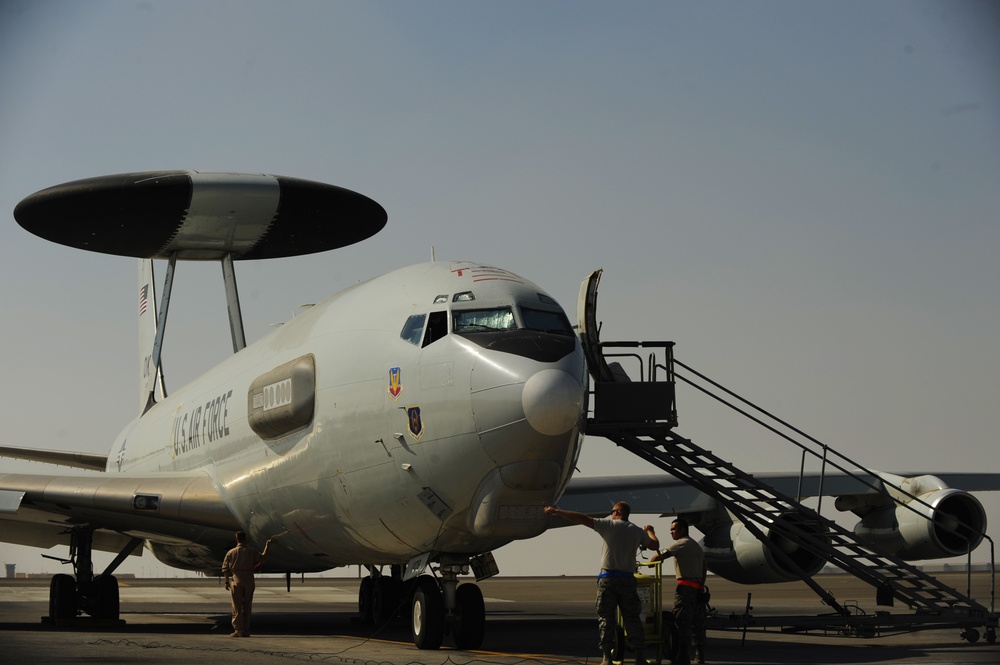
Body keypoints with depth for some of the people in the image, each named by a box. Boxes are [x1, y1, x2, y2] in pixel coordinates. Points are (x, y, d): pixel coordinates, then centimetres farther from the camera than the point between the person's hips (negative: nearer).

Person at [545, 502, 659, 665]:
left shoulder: (608, 524, 0)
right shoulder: (637, 531, 10)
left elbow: (582, 519, -4)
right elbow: (654, 545, 22)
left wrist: (556, 511, 0)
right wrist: (650, 531, 42)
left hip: (608, 578, -2)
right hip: (627, 579, 3)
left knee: (606, 618, 3)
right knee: (632, 619, 6)